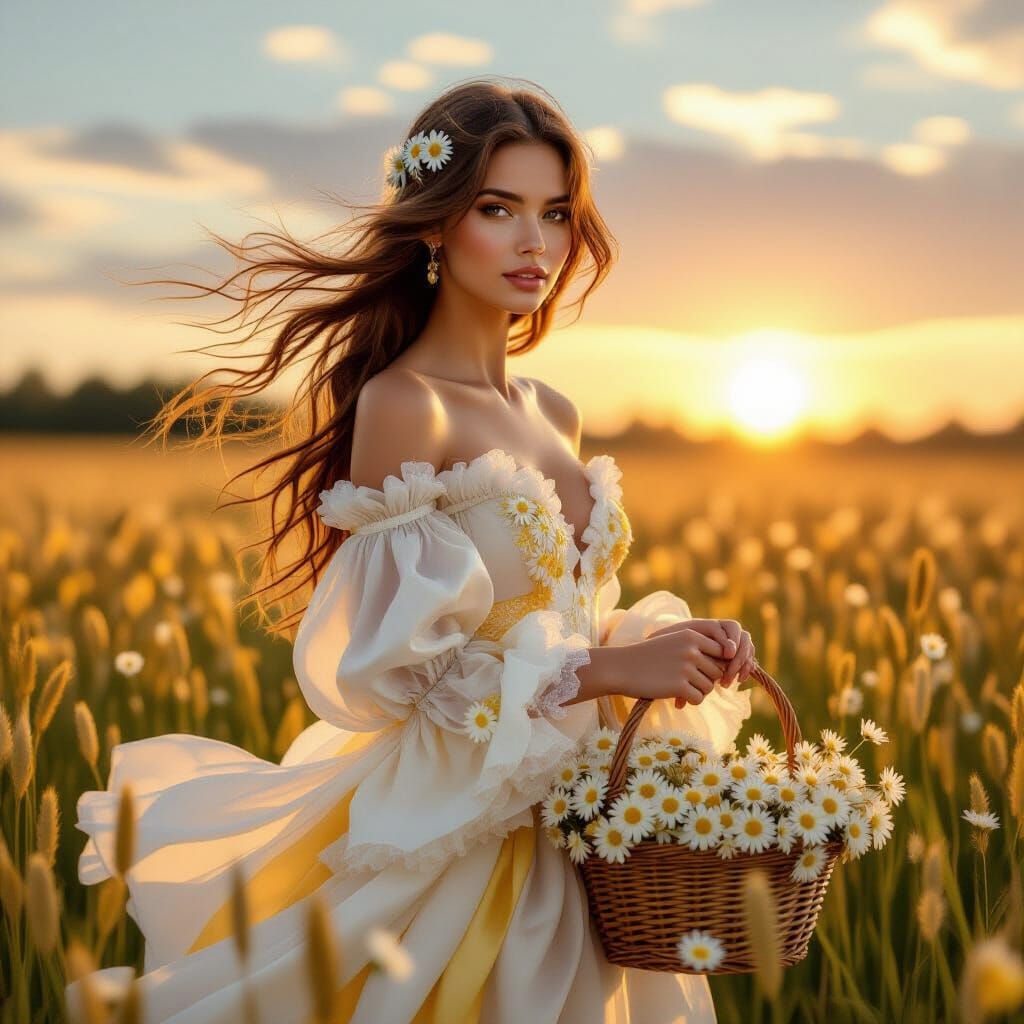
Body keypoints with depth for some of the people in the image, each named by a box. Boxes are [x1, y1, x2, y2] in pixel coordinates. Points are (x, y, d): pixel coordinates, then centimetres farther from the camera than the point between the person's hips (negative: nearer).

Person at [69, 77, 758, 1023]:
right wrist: (611, 667, -21)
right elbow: (388, 667, -18)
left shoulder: (553, 416, 9)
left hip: (571, 823, 7)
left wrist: (672, 647, -2)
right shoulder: (402, 408, -14)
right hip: (451, 833, -7)